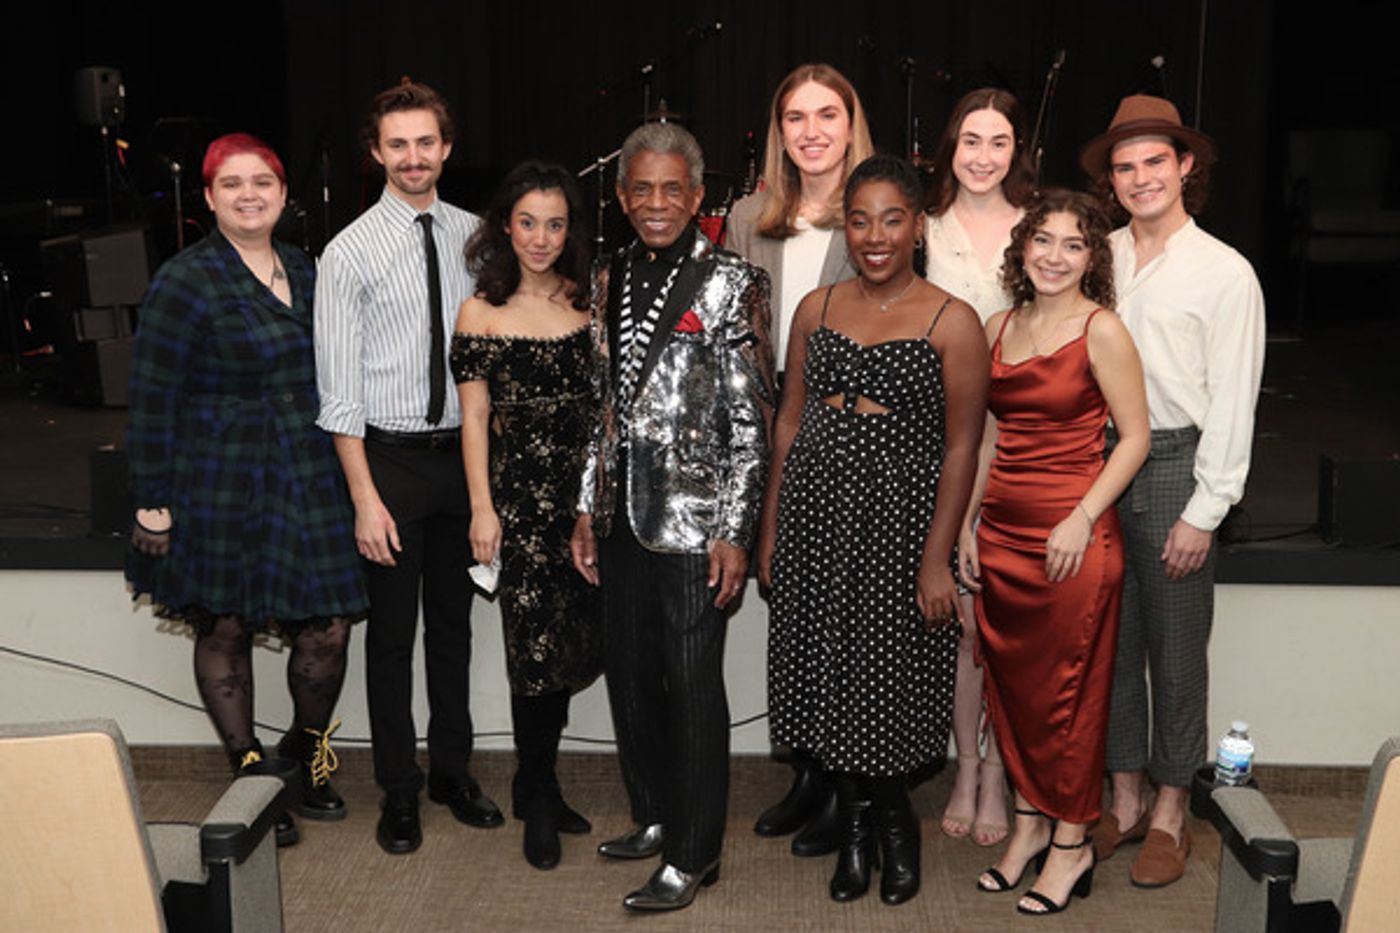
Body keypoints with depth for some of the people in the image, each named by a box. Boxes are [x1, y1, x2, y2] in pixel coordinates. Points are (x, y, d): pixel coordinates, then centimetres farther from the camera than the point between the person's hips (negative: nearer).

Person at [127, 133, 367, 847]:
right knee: (225, 629, 6)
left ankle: (305, 757, 27)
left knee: (329, 629, 3)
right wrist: (152, 504, -10)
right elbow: (151, 400, -8)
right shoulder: (185, 282, -8)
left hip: (306, 481, 5)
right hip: (221, 485, -4)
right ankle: (251, 776, 23)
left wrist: (340, 472, 13)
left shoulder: (305, 271, 9)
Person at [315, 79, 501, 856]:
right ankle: (399, 790, 23)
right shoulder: (350, 253, -9)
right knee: (392, 631, 6)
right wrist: (366, 496, -15)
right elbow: (339, 389, -10)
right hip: (390, 457, -4)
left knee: (453, 621, 16)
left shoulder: (473, 237, 3)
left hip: (460, 451, 4)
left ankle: (452, 769, 32)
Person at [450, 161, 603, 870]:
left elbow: (605, 400, 8)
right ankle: (537, 798, 19)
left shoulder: (587, 301, 6)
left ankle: (538, 786, 28)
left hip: (586, 490, 3)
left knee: (566, 646, 10)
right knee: (537, 645, 0)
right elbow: (474, 418, -1)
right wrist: (482, 508, -6)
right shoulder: (480, 313, -1)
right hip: (521, 493, -3)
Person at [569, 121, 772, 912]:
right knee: (630, 674, 13)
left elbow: (751, 418, -9)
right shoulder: (614, 282, 12)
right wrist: (588, 509, 14)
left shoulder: (730, 284, -6)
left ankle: (695, 855, 14)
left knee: (692, 686, 1)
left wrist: (734, 530, -13)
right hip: (625, 517, 6)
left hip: (695, 521, -6)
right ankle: (657, 817, 32)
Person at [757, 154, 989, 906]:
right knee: (826, 673, 9)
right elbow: (789, 422, 10)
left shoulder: (952, 323, -6)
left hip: (899, 521, -4)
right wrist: (770, 528, 8)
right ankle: (858, 821, 30)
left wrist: (937, 558, -12)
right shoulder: (815, 310, 7)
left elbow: (961, 449, -8)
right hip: (814, 516, 4)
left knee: (889, 676, 3)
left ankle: (890, 822, 29)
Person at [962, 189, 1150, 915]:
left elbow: (1134, 437, -8)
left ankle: (1071, 843, 17)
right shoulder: (1000, 328, 10)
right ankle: (1029, 821, 27)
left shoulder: (1101, 330, -7)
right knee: (1009, 683, 11)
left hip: (1070, 537, -6)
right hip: (1000, 531, 6)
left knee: (1067, 691, 3)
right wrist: (968, 525, 12)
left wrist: (1083, 518, -17)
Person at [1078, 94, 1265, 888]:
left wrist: (1204, 511, -11)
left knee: (1176, 649, 4)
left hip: (1175, 465, -4)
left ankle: (1170, 813, 19)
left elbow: (1232, 401, -7)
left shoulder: (1225, 272, -4)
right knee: (1109, 639, 11)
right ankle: (1125, 798, 25)